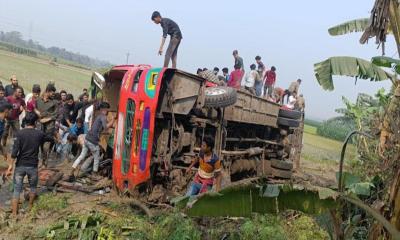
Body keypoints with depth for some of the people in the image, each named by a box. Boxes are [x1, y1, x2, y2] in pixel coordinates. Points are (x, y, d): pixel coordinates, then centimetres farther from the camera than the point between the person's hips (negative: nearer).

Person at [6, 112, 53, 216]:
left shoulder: (19, 133, -6)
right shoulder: (39, 134, -2)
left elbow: (15, 151, -15)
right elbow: (48, 139, 21)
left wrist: (11, 165, -12)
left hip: (20, 165, -1)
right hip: (33, 166, 1)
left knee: (17, 190, 6)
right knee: (33, 187, 24)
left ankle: (14, 214, 6)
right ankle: (30, 207, 40)